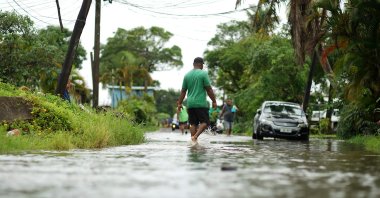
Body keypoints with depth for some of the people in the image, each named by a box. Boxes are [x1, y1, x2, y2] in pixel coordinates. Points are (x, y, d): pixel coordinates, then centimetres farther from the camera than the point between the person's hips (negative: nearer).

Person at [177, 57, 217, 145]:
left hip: (190, 104, 5)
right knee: (204, 122, 0)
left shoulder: (187, 75, 9)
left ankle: (193, 141, 3)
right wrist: (214, 101, -1)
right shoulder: (203, 74, -5)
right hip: (201, 103, -5)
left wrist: (179, 103, 15)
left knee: (193, 123, 8)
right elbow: (209, 89, -7)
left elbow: (183, 91, 10)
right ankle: (195, 136, -20)